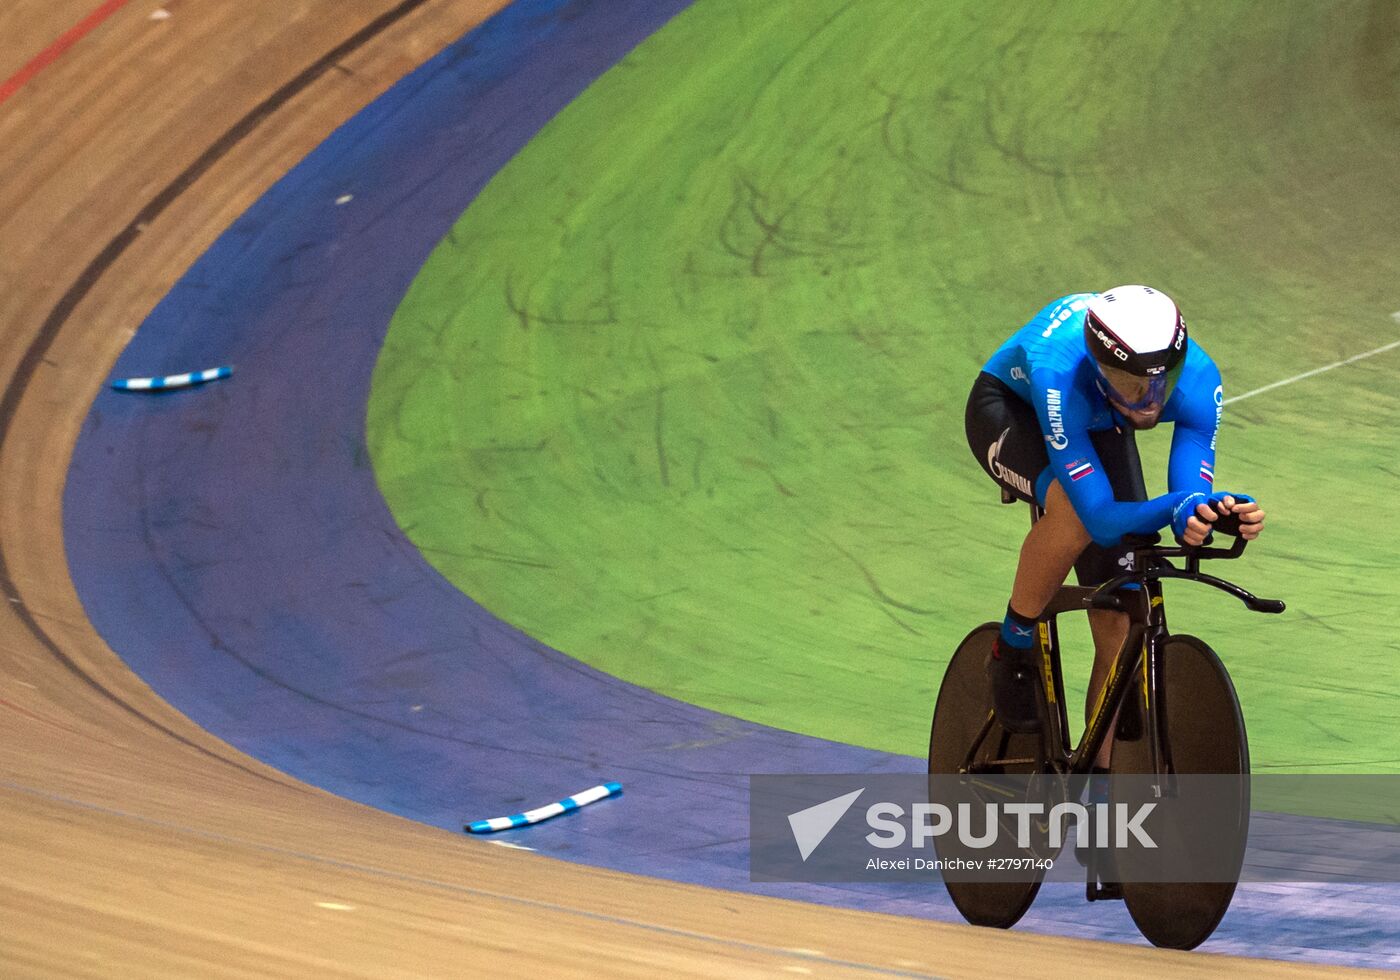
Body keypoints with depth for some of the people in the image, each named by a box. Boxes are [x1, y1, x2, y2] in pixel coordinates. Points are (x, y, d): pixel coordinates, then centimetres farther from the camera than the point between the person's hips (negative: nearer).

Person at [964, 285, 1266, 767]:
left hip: (1100, 427, 4)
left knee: (1119, 622, -6)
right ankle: (1012, 651, -14)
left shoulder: (1198, 379, -34)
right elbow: (1101, 519, -45)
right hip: (1009, 408, -4)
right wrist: (1178, 507, -61)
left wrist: (1218, 512, -54)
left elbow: (1192, 495, -31)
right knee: (1076, 508, -38)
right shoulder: (1062, 374, -45)